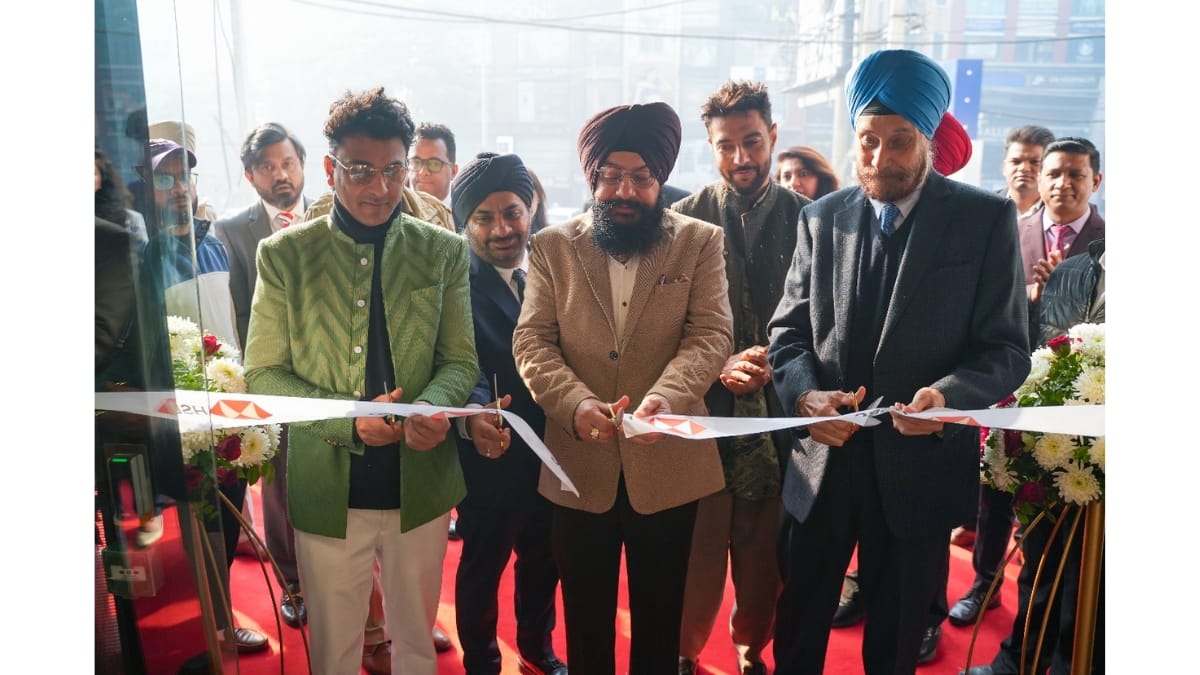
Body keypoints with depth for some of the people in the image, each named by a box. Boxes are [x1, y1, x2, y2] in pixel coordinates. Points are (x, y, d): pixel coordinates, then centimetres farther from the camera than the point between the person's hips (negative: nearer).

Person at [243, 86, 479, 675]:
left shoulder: (443, 252, 0)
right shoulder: (283, 255, -3)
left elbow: (461, 360, 1)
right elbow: (261, 374, -3)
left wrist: (432, 405, -22)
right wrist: (347, 420, -20)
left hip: (421, 484, 1)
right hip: (325, 489, -1)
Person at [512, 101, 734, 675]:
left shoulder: (701, 242, 1)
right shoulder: (552, 246, 4)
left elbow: (711, 335, -9)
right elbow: (531, 342, -4)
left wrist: (667, 395, -29)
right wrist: (575, 402, -23)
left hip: (668, 466, 0)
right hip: (578, 466, 1)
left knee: (659, 619, 16)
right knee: (585, 620, 17)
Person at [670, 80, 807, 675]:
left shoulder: (807, 218, 2)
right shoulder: (684, 220, -1)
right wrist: (719, 365, -17)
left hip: (781, 413, 2)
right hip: (703, 411, -1)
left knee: (766, 553, 13)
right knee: (698, 552, 7)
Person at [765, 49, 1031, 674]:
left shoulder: (986, 219, -4)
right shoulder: (821, 218, 4)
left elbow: (1005, 348, -6)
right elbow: (788, 330, 4)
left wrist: (948, 395, -27)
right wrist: (804, 394, -17)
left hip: (920, 465, -2)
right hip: (821, 459, 2)